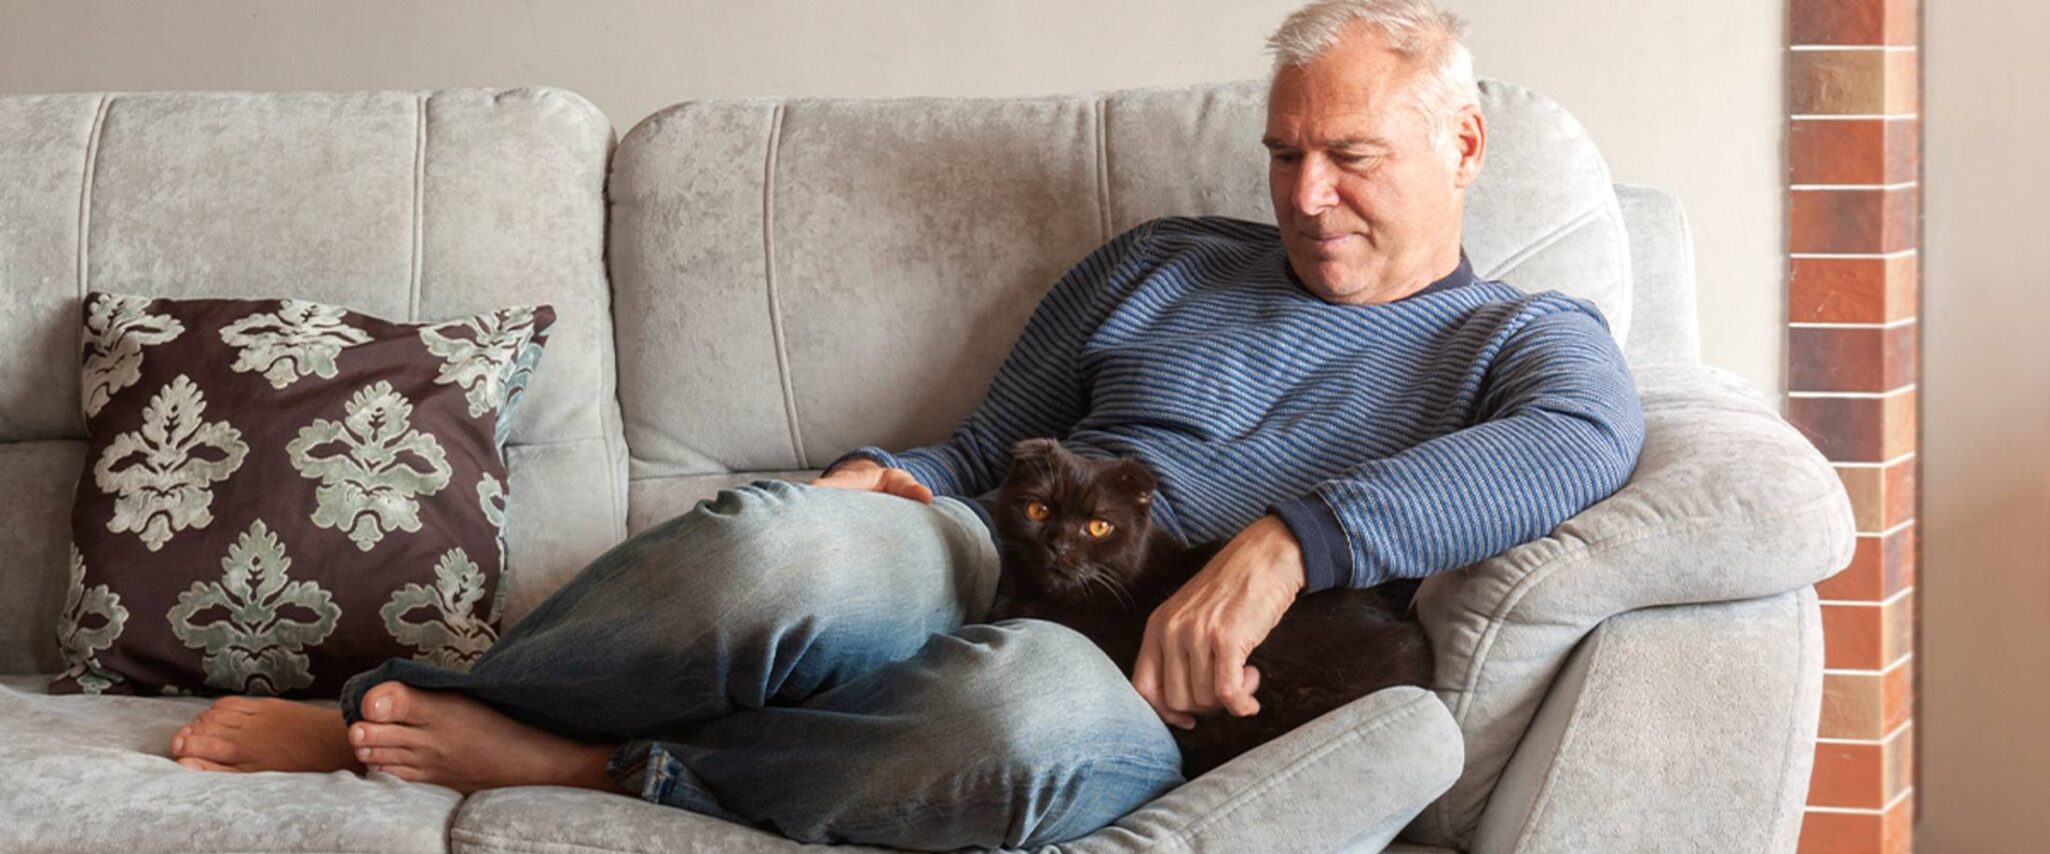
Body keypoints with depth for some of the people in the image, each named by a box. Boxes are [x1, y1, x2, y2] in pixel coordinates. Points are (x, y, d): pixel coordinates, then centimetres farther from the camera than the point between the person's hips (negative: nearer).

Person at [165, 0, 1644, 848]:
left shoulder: (1522, 340, 10)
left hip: (1146, 695, -3)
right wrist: (891, 477, 0)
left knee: (1051, 711, -43)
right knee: (784, 542, -34)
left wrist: (1284, 543, -30)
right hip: (976, 575, 4)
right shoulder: (1159, 268, 23)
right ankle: (399, 716, -17)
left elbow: (1579, 443, -15)